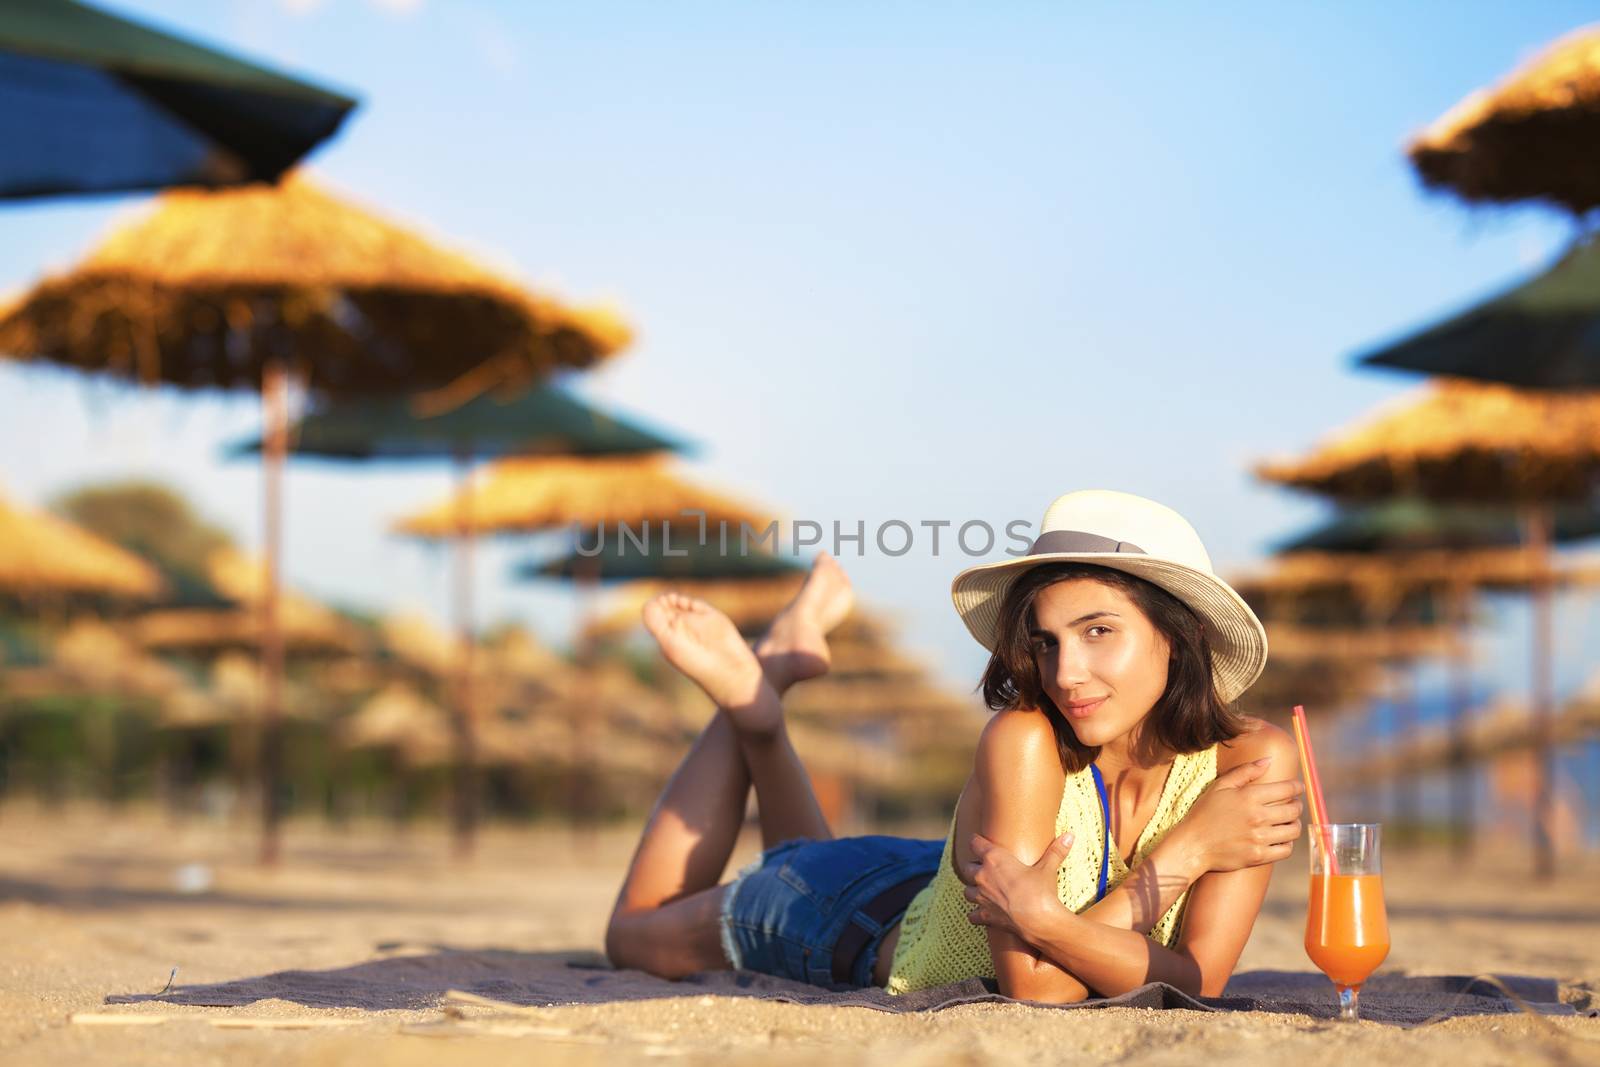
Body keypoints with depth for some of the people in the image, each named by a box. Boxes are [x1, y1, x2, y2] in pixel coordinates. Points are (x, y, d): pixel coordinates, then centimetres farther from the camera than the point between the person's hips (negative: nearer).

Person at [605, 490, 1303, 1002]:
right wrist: (1185, 851, -42)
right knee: (638, 935, 26)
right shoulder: (1023, 740, -40)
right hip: (871, 910, -4)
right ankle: (751, 698, 32)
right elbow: (1035, 985, -40)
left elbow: (1198, 984, -33)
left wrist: (1050, 923, -49)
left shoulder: (1255, 761, -30)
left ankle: (762, 725, 44)